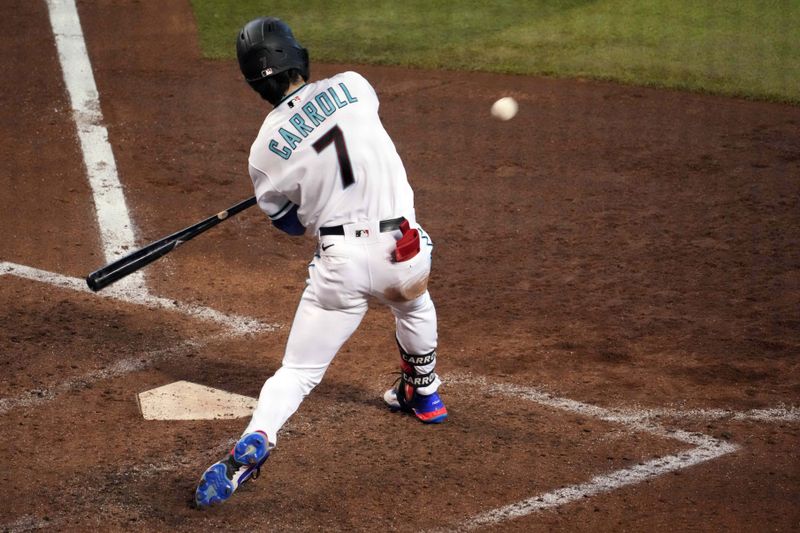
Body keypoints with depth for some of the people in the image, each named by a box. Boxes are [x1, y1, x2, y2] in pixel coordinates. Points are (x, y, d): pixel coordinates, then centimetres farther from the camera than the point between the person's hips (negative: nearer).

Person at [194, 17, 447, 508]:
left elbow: (292, 223, 9)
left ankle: (254, 441, -19)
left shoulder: (266, 149, -6)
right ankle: (424, 395, 55)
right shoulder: (353, 86, -4)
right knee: (414, 305, 36)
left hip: (340, 263, -2)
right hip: (404, 250, 2)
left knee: (299, 371, 5)